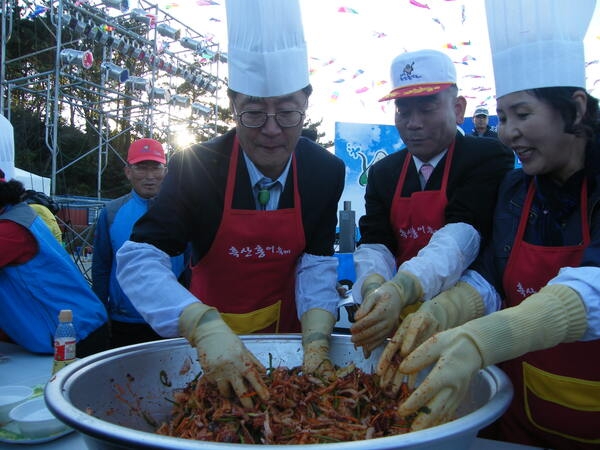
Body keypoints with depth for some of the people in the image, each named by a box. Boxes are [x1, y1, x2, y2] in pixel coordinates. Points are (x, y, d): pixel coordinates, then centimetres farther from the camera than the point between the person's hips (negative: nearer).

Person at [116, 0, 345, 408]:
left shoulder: (327, 172, -13)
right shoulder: (196, 167, -21)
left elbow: (317, 263, -12)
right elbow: (138, 257, -27)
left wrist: (317, 340, -28)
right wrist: (205, 326, -42)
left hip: (284, 327, 2)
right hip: (208, 331, -1)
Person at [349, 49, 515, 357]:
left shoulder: (489, 157, -5)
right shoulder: (382, 172, 10)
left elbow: (464, 232, -20)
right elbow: (373, 243, 0)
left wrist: (402, 288, -36)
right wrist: (375, 287, -22)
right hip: (402, 319, 5)